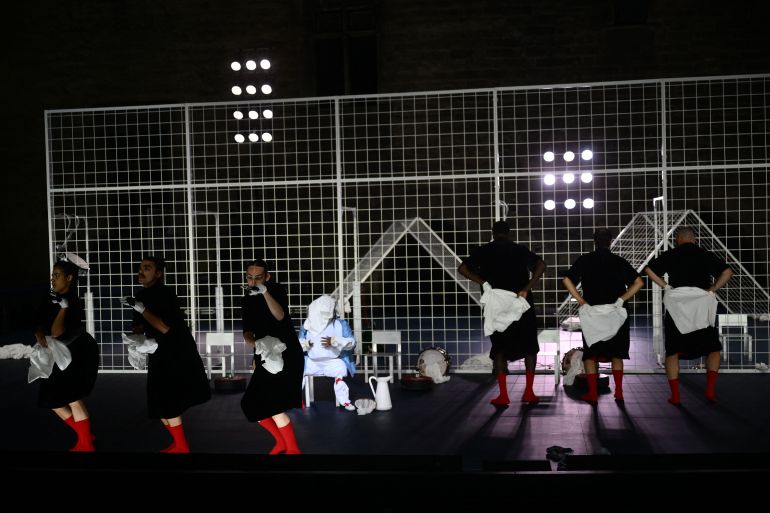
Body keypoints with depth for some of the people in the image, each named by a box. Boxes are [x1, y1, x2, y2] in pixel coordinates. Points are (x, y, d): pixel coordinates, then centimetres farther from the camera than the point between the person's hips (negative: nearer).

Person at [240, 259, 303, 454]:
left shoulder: (276, 290, -9)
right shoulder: (247, 300, 7)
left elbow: (280, 316, -28)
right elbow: (247, 332, 1)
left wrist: (265, 292, -43)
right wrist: (255, 343, -23)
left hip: (287, 353, -7)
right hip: (266, 356, 7)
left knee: (271, 403, -18)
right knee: (253, 403, 4)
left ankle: (293, 449, -6)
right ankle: (281, 441, 23)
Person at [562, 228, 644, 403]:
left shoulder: (584, 260, 0)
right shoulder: (620, 262, 3)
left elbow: (567, 280, -10)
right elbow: (638, 282, -5)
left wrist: (581, 301, -9)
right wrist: (621, 299, -6)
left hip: (591, 312, -1)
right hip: (616, 314, 1)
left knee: (590, 353, 8)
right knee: (617, 353, 14)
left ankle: (592, 394, 3)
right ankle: (618, 391, 10)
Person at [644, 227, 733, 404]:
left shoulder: (669, 255, 5)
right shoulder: (706, 255, 6)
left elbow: (649, 269, -5)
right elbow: (727, 272, -5)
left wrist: (665, 285, -2)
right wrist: (712, 289, 0)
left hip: (676, 309, 0)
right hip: (701, 309, 0)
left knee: (672, 352, 8)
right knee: (713, 349, 16)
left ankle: (675, 395, 4)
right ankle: (710, 390, 4)